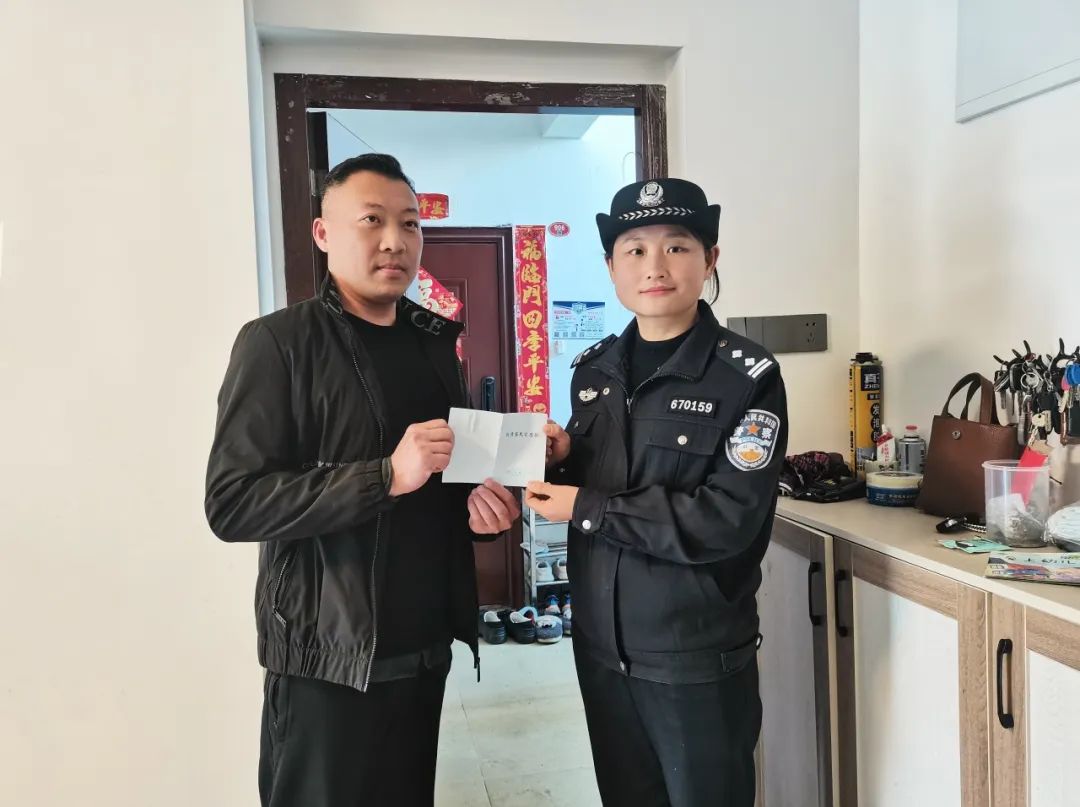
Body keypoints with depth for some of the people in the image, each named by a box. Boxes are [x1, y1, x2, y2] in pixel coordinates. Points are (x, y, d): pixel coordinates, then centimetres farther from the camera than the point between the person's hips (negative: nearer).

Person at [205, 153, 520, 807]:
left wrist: (481, 500, -2)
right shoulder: (278, 342, -10)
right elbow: (232, 503, -18)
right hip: (329, 661, -6)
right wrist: (387, 476, -26)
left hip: (425, 648, 6)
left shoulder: (434, 343, 10)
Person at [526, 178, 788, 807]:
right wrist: (561, 456, -8)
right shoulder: (595, 367, 4)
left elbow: (728, 520, -21)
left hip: (699, 657, -5)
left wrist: (587, 510, -19)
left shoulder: (748, 376, -13)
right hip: (601, 643, 5)